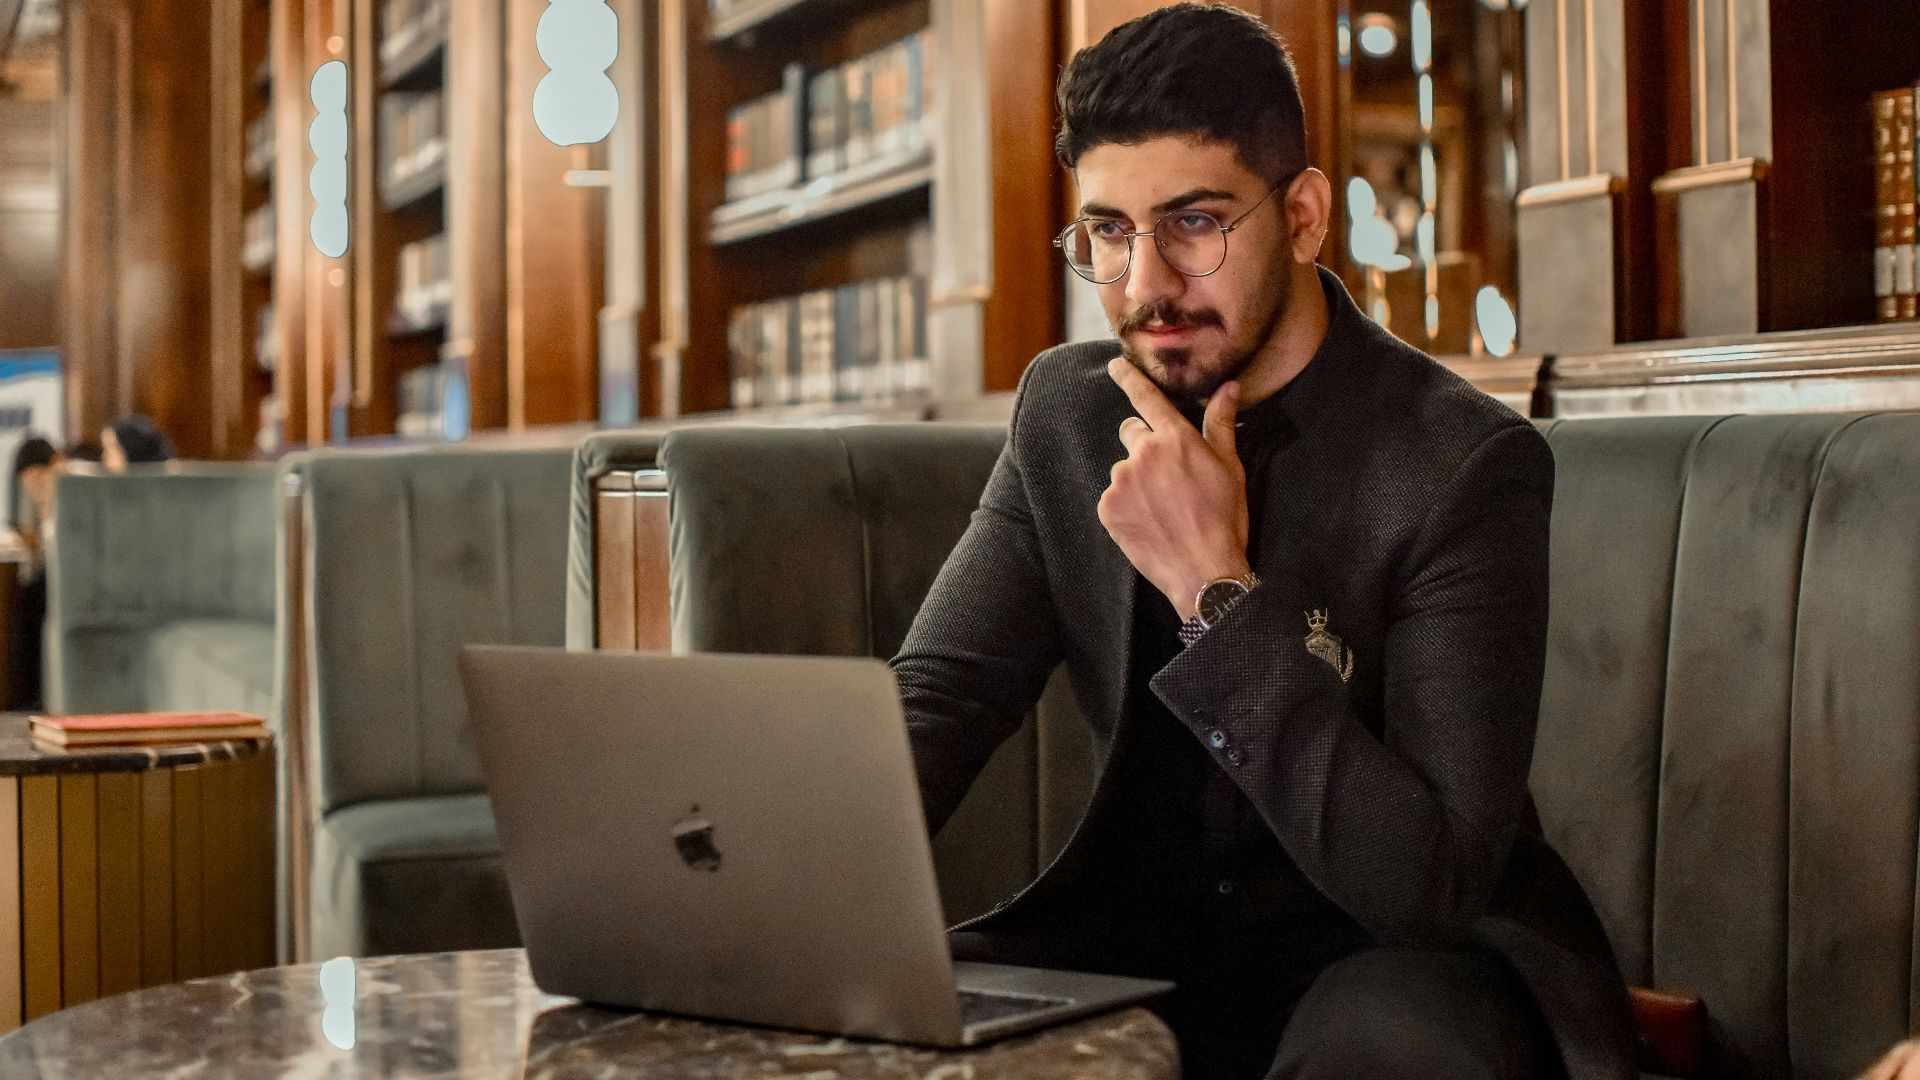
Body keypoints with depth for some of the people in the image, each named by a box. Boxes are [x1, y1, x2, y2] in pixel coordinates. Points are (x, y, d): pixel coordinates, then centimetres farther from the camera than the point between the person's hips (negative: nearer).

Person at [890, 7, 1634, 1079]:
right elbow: (934, 698, -2)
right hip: (1148, 941, 5)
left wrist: (1218, 590, -29)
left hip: (1387, 959, -4)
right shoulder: (1066, 410, 1)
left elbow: (1428, 883, -25)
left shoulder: (1467, 464, -19)